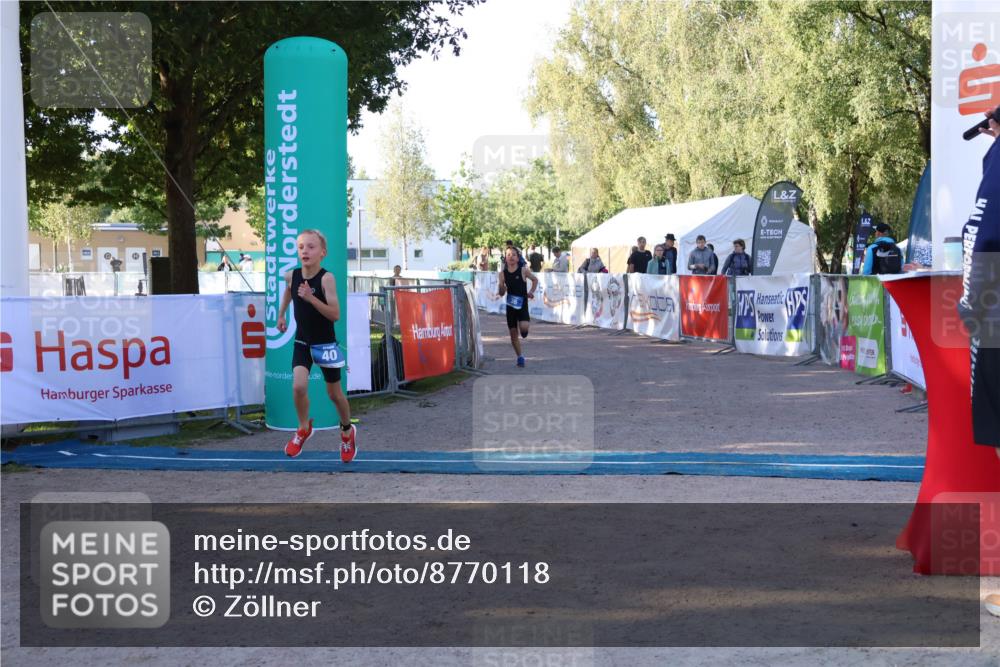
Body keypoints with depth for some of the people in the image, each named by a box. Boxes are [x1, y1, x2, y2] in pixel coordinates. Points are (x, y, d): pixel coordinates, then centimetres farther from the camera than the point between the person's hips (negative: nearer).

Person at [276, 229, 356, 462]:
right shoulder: (291, 275, -8)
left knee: (334, 393, 11)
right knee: (298, 387, -17)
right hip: (302, 342, 3)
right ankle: (304, 428, 10)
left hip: (326, 343, -3)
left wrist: (311, 298, -36)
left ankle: (347, 431, 37)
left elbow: (335, 315, -27)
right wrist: (281, 314, 21)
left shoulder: (326, 278, -21)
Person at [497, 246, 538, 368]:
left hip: (522, 304, -3)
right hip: (510, 305, 3)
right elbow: (502, 294, 5)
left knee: (523, 328, -24)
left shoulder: (523, 270, -6)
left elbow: (535, 280, 11)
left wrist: (531, 291, -4)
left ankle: (527, 321, 13)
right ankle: (520, 357, 22)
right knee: (513, 333, 6)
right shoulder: (503, 272, 1)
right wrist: (501, 287, -17)